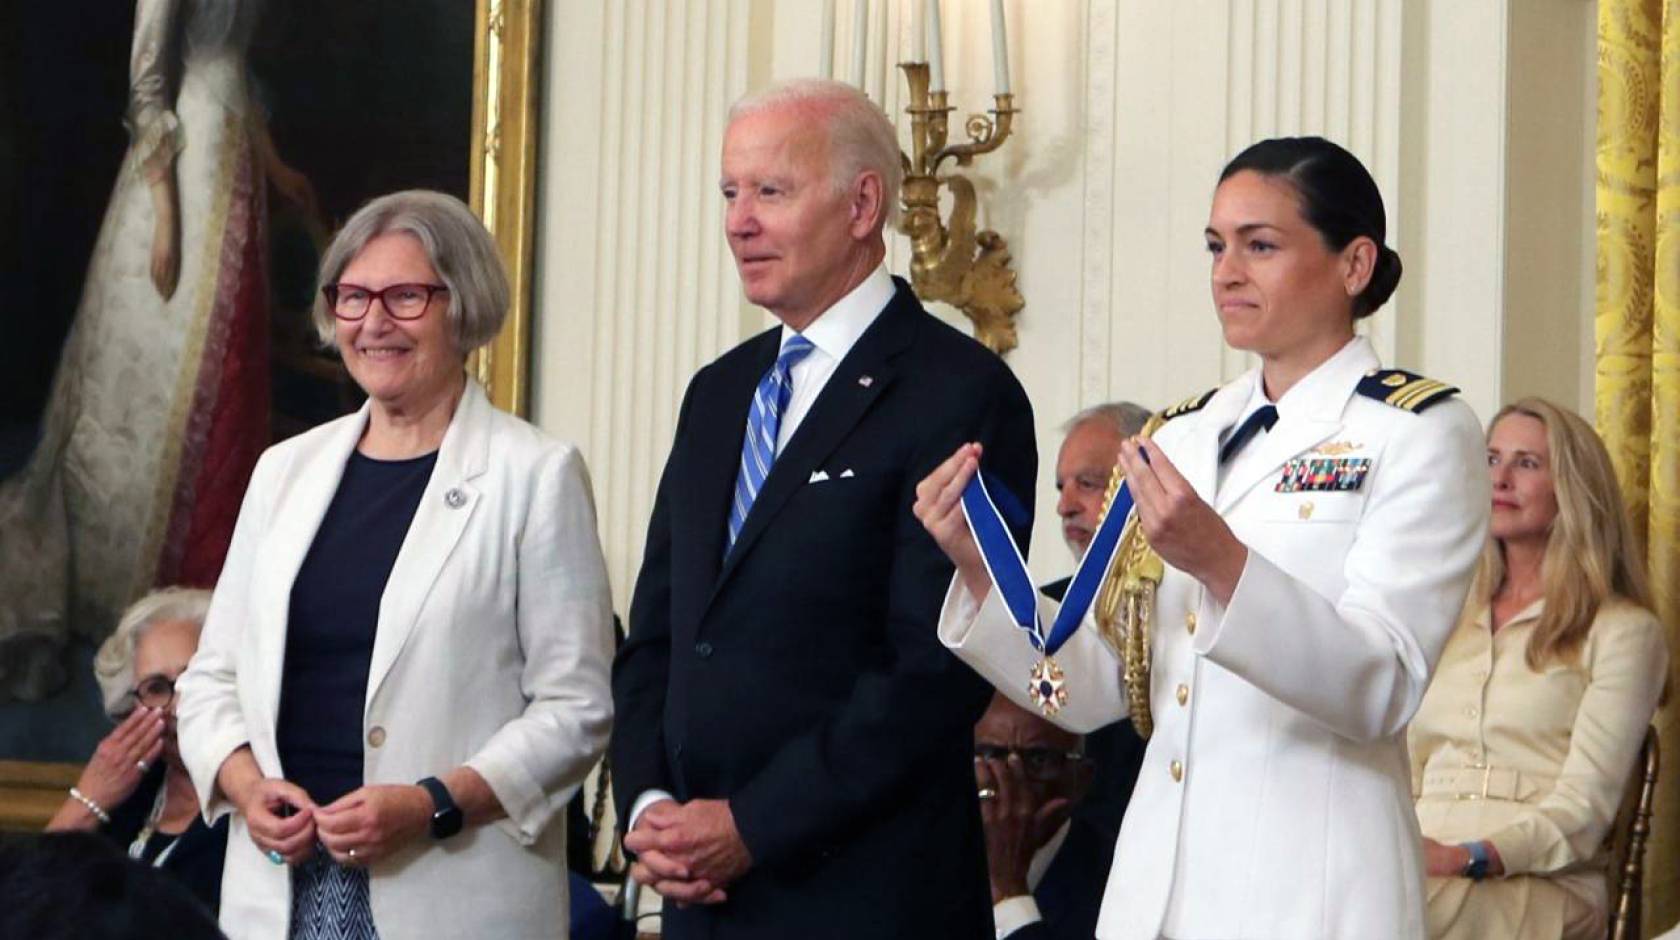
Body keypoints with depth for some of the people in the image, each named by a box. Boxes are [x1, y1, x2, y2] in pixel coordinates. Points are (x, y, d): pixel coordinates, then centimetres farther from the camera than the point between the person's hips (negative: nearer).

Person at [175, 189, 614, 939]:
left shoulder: (538, 475, -2)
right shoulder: (287, 469, 12)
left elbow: (575, 708, -6)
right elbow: (214, 675, 14)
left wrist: (433, 806, -17)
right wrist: (245, 785, -5)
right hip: (279, 879, 4)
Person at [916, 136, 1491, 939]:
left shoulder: (1419, 432, -6)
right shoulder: (1180, 437, 9)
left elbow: (1382, 691, -17)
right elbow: (1092, 693, 7)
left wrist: (1223, 564, -30)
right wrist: (981, 570, -8)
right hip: (1158, 875, 5)